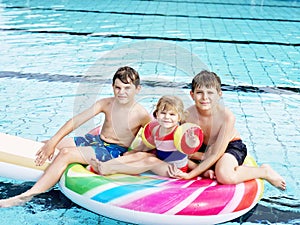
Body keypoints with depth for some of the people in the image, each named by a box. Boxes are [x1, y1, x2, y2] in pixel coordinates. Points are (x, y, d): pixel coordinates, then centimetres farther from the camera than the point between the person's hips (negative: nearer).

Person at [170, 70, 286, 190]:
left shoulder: (227, 116, -31)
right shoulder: (188, 115, -21)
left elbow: (216, 154, -27)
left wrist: (189, 175, -28)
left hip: (231, 146, -5)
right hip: (204, 147, 6)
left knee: (224, 176, -34)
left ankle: (264, 171, -9)